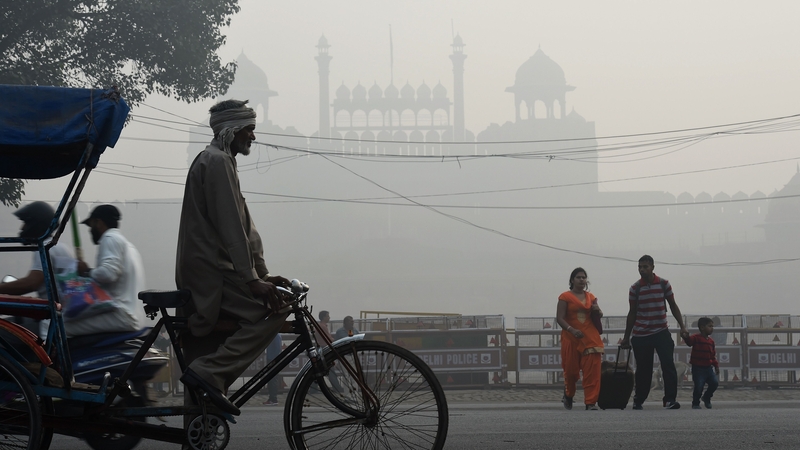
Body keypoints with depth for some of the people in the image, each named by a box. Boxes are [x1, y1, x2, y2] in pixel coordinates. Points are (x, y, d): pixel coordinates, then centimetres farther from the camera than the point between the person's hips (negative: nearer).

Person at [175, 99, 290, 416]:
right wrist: (252, 279, -21)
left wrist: (262, 274, 17)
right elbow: (230, 227, -18)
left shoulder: (216, 161, 26)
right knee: (274, 308, -17)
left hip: (199, 275, 11)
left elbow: (243, 226, 23)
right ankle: (209, 373, -21)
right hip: (210, 269, -11)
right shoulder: (217, 161, -8)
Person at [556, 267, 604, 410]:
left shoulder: (591, 297, 13)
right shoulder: (565, 297, -1)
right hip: (571, 338, -3)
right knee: (571, 370, 4)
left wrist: (597, 311, -1)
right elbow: (560, 318, -9)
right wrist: (571, 330, -26)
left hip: (590, 338, 3)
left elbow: (599, 315, 24)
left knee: (592, 371, -8)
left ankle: (591, 402, -7)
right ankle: (568, 395, 32)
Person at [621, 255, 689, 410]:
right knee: (643, 370, 4)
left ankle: (670, 400, -13)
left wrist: (682, 327, -2)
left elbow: (673, 306, 6)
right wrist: (626, 337, 8)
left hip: (661, 332, 0)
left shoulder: (664, 284, -1)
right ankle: (638, 400, 18)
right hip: (640, 335, 0)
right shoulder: (635, 288, -1)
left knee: (668, 365, -13)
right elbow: (632, 313, 6)